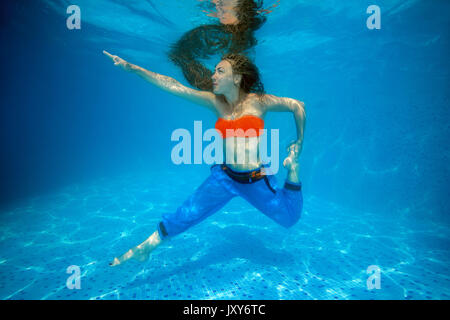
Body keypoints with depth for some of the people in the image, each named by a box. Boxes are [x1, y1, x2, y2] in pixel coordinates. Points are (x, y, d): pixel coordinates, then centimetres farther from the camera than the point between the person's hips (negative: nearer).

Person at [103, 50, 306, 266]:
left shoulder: (257, 101, -11)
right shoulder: (215, 102, -2)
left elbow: (298, 106, -1)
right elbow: (173, 86, -6)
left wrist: (298, 146, 3)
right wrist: (133, 69, -8)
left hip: (257, 180, -2)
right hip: (225, 176, 2)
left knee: (290, 218, 8)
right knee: (186, 215, -2)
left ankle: (292, 167, 22)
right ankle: (144, 248, 17)